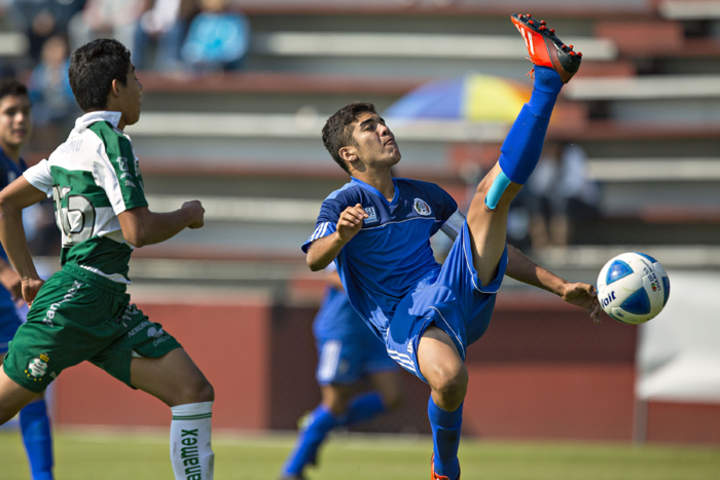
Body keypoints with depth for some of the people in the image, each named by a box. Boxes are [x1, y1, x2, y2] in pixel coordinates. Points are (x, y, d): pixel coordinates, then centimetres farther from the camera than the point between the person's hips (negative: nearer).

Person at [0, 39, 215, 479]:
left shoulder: (74, 145, 17)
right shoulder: (110, 142, -9)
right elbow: (138, 231, -17)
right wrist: (189, 215, 1)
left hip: (110, 309, 10)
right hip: (80, 293, -10)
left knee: (194, 391, -4)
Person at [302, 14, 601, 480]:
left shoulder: (424, 196, 23)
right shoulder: (342, 205, 4)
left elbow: (492, 248, 26)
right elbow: (314, 259, -16)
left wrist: (560, 287, 19)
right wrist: (341, 236, -40)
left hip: (459, 296, 5)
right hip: (405, 319, -5)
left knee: (492, 193, -3)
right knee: (449, 378, -40)